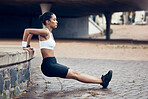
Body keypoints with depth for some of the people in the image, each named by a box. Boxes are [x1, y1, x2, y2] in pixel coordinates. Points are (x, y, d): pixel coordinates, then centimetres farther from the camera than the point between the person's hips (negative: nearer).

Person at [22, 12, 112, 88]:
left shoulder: (50, 33, 15)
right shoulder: (45, 32, -13)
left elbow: (31, 33, 25)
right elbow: (27, 31, -17)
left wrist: (28, 46, 19)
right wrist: (24, 46, -11)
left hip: (53, 64, 9)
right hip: (48, 65, -9)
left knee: (75, 73, 3)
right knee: (74, 74, -8)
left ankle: (101, 80, 0)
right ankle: (102, 81, -7)